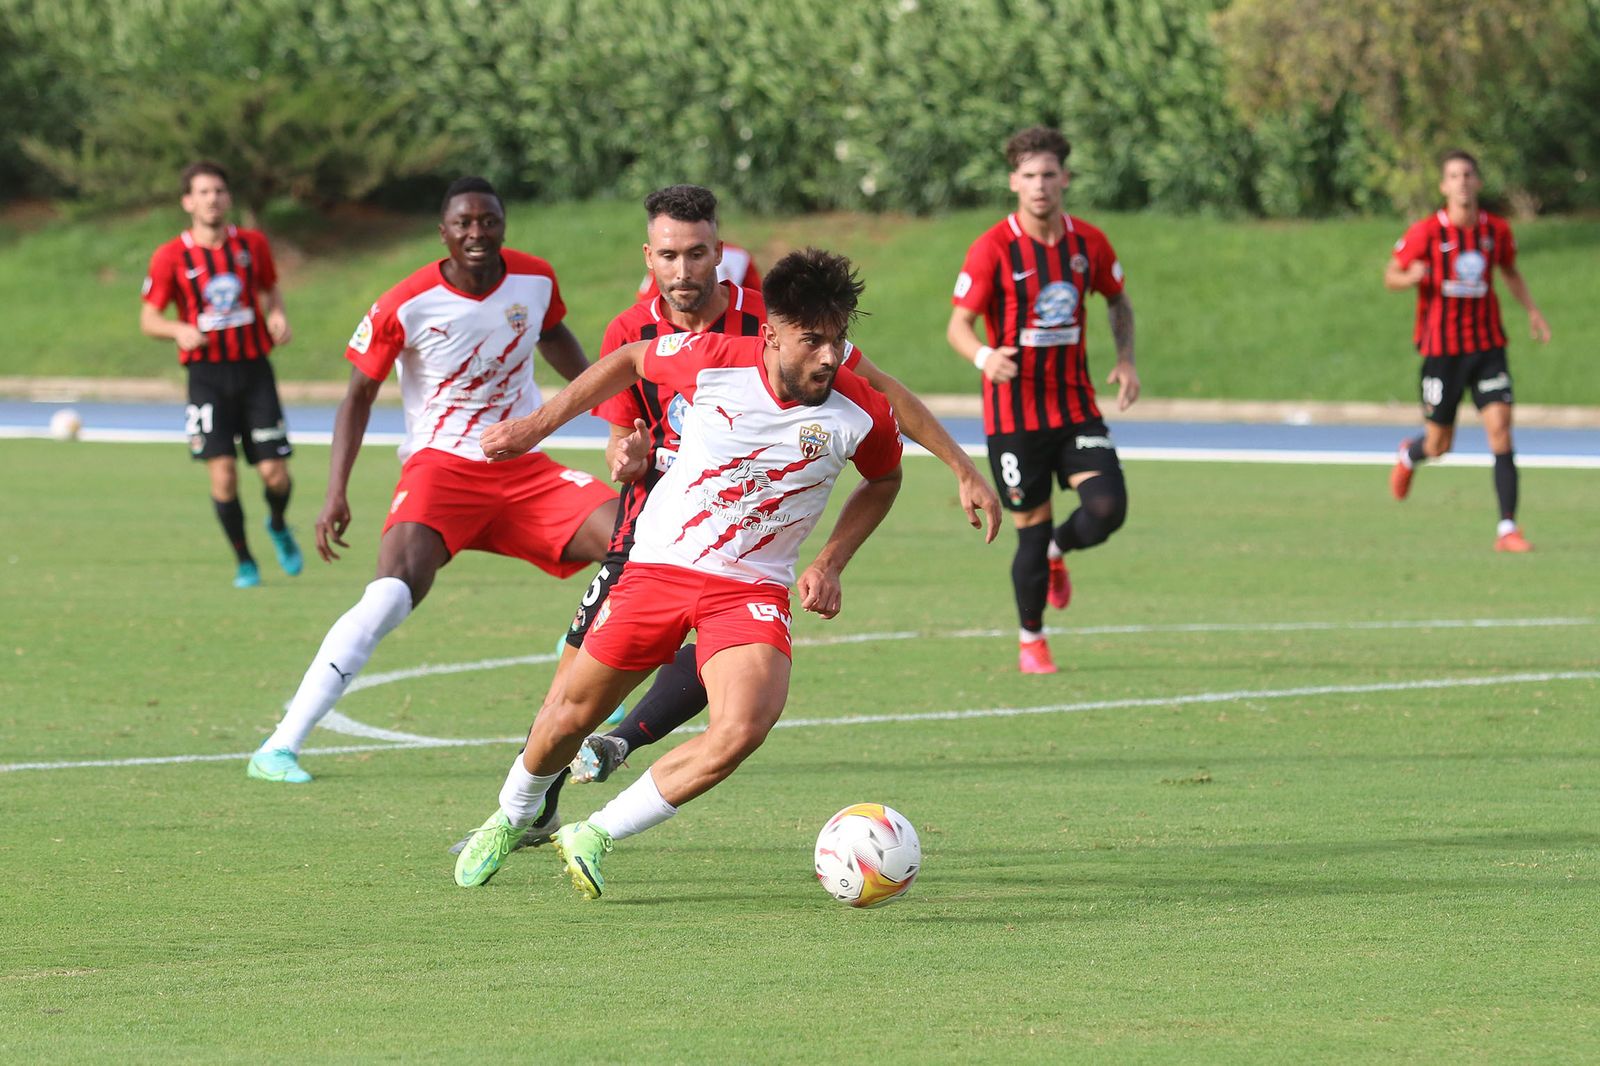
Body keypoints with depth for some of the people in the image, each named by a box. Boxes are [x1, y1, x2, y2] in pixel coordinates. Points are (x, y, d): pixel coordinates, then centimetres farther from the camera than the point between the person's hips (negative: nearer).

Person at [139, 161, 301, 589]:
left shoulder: (253, 244, 5)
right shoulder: (171, 257, -3)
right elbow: (148, 319, 1)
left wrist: (277, 315, -1)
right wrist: (179, 330, -19)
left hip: (254, 369, 2)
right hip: (206, 374, -2)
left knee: (274, 473, -4)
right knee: (222, 471, -12)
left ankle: (278, 525, 31)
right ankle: (243, 561, 7)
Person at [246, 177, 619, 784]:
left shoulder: (536, 280, -1)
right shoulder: (405, 306, -13)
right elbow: (359, 396, -2)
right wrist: (336, 496, -9)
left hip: (523, 467, 5)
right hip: (441, 466, -5)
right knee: (395, 591, -29)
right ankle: (281, 747, -26)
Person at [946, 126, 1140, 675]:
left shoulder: (1089, 243, 1)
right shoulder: (992, 249, -11)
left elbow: (1118, 301, 19)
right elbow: (958, 325, -10)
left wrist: (1126, 360, 3)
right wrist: (984, 356, -32)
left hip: (1076, 405, 3)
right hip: (1014, 412, -3)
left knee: (1108, 507, -13)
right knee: (1032, 527, -1)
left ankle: (1057, 552, 23)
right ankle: (1030, 640, 21)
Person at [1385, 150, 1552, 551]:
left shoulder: (1497, 230, 1)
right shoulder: (1425, 232, -9)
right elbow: (1390, 277, 0)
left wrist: (1531, 310, 7)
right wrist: (1411, 277, -24)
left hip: (1487, 346, 2)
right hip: (1442, 348, -2)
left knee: (1500, 429, -14)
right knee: (1439, 446, 7)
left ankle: (1507, 529, -12)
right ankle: (1409, 455, 46)